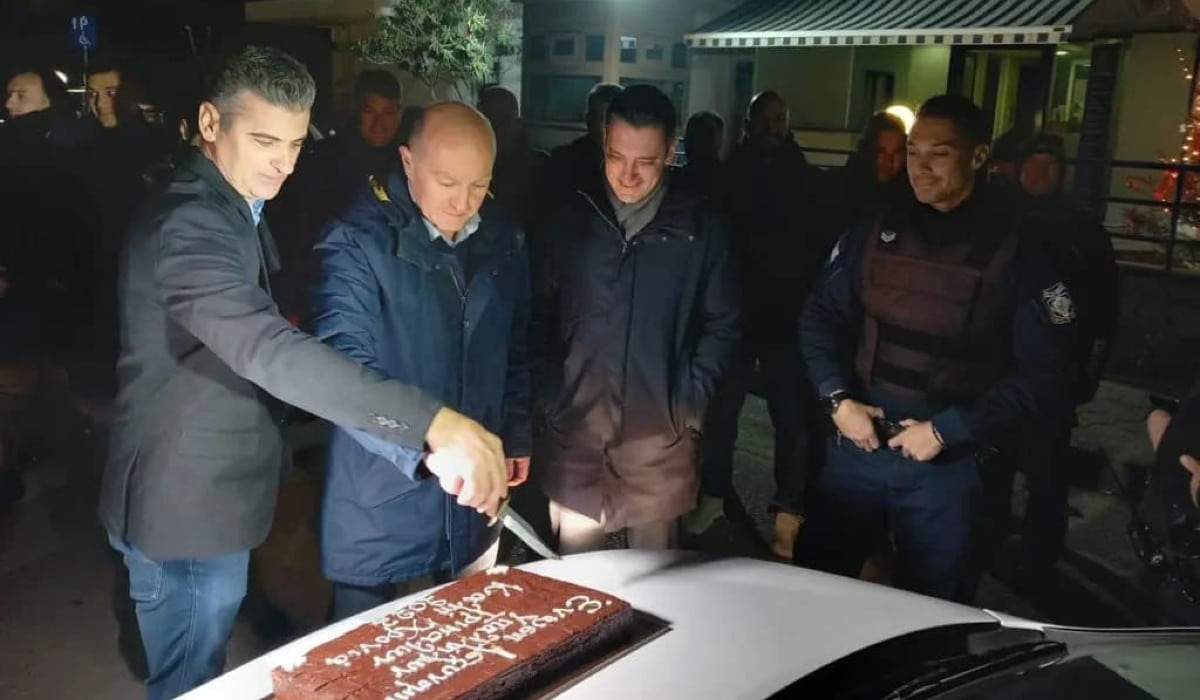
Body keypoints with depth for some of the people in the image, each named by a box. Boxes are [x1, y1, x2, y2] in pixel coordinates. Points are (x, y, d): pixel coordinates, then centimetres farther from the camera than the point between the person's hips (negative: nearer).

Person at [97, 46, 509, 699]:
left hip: (211, 488, 9)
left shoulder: (229, 206, 8)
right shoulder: (188, 222, -26)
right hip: (185, 502, -9)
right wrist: (434, 424, -49)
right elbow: (270, 351, -41)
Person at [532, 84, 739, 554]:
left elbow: (722, 324, 3)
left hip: (660, 436, -1)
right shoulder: (571, 217, 2)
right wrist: (548, 395, -4)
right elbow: (541, 315, 6)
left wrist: (690, 401, -6)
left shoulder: (699, 226, -1)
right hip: (575, 430, 1)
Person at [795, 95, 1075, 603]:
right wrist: (838, 400, -7)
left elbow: (1040, 374, -10)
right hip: (856, 446, 3)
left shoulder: (1018, 253, -7)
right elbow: (820, 317, 7)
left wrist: (948, 431, -15)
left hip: (948, 464, -3)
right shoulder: (875, 233, 4)